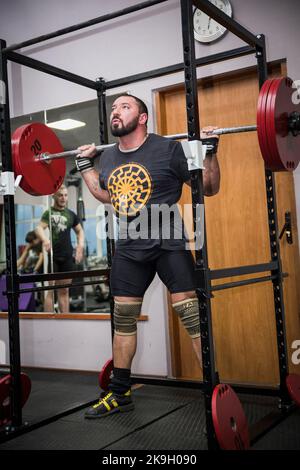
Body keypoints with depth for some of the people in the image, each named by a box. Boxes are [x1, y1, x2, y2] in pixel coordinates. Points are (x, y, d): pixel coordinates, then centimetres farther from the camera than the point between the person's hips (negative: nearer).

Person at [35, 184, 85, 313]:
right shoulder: (49, 213, -3)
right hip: (53, 255, -4)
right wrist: (45, 239, -40)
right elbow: (39, 228, -19)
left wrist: (80, 245, 2)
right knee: (51, 290, -6)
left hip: (67, 256, 5)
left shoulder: (71, 214, 11)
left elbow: (80, 231, 21)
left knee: (64, 291, 10)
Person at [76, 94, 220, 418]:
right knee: (123, 319, 10)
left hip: (169, 244, -5)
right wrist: (84, 165, 21)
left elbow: (209, 188, -4)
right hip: (129, 248, 6)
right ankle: (119, 394, 25)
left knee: (191, 314, -10)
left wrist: (209, 150, -16)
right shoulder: (108, 158, 7)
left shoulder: (168, 149, -10)